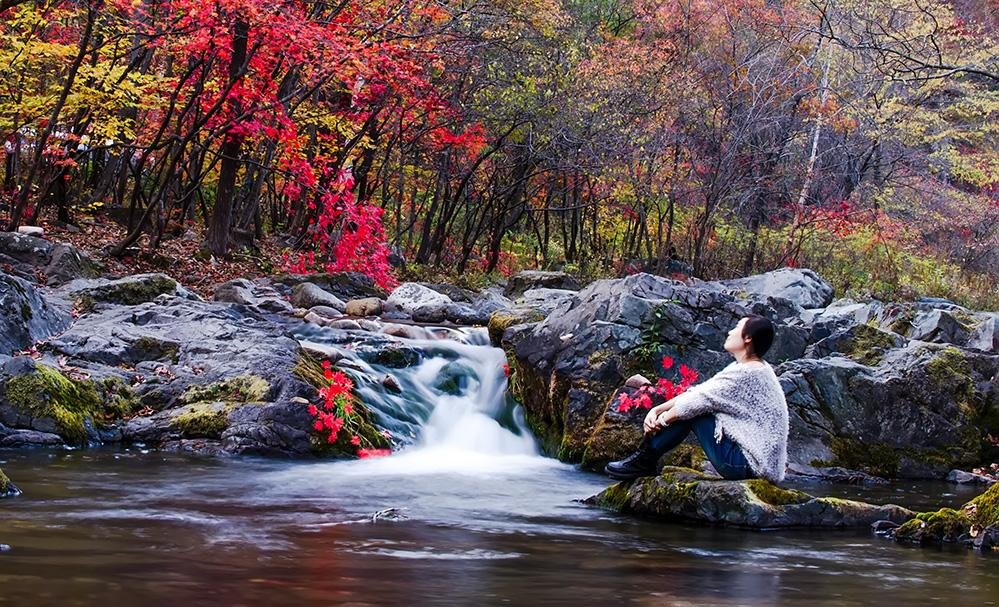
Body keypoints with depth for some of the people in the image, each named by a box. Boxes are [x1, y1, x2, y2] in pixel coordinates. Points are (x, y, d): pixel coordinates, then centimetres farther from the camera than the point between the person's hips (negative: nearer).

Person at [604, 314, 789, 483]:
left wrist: (661, 419, 0)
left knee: (691, 410, -8)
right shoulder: (747, 369, 13)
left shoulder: (746, 374, -18)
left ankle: (644, 461, 3)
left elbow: (696, 401, -15)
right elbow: (698, 393, 11)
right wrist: (656, 410, 2)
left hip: (748, 465, -10)